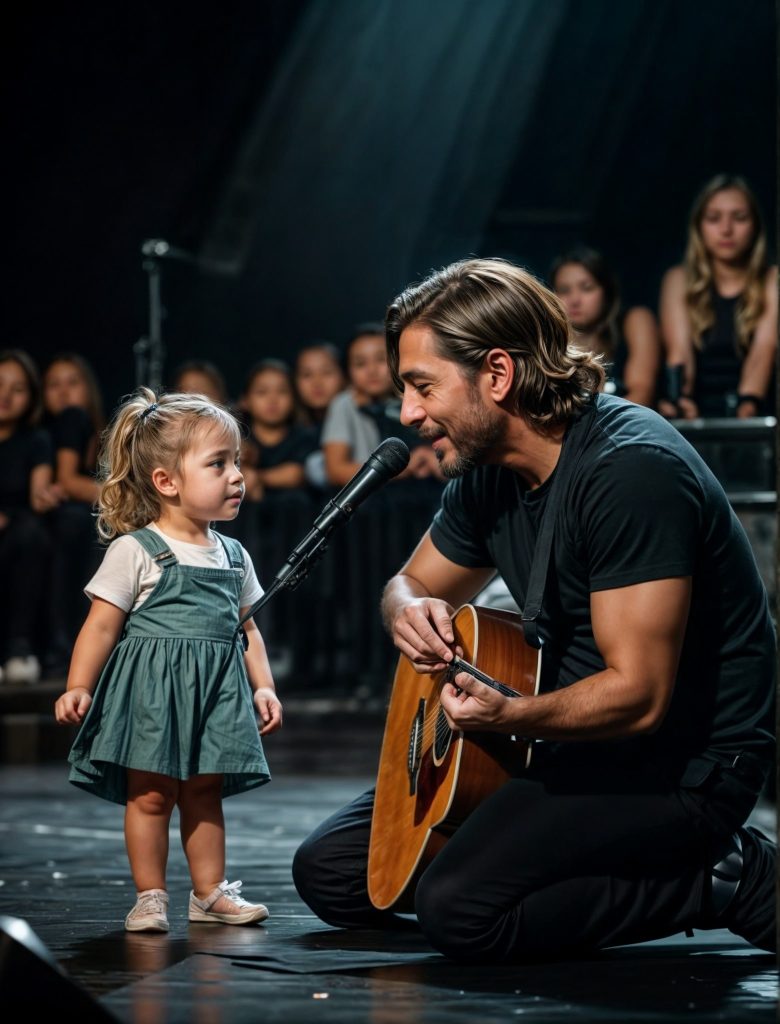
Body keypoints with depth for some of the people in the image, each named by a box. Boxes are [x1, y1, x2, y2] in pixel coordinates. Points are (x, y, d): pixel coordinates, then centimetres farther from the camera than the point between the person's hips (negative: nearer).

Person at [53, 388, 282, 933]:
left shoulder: (233, 556, 11)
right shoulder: (135, 551, -8)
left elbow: (247, 626, 17)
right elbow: (102, 624, -8)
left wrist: (263, 686, 8)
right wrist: (78, 687, -15)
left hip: (217, 690, 5)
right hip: (151, 685, -5)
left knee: (204, 792, 11)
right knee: (151, 794, -1)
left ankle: (210, 891, 19)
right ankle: (151, 897, 8)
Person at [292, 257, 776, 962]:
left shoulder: (630, 468, -23)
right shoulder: (489, 472, 4)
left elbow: (638, 694, -27)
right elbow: (411, 583, 21)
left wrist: (508, 715, -43)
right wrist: (412, 611, -5)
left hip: (683, 762, -9)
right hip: (574, 744, 9)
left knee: (460, 909, -29)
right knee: (328, 871, 5)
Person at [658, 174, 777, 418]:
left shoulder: (772, 282, 5)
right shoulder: (680, 281, 8)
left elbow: (764, 351, -11)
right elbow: (679, 350, -7)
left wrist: (747, 406, -32)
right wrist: (681, 400, -29)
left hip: (755, 421, -1)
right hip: (700, 416, 1)